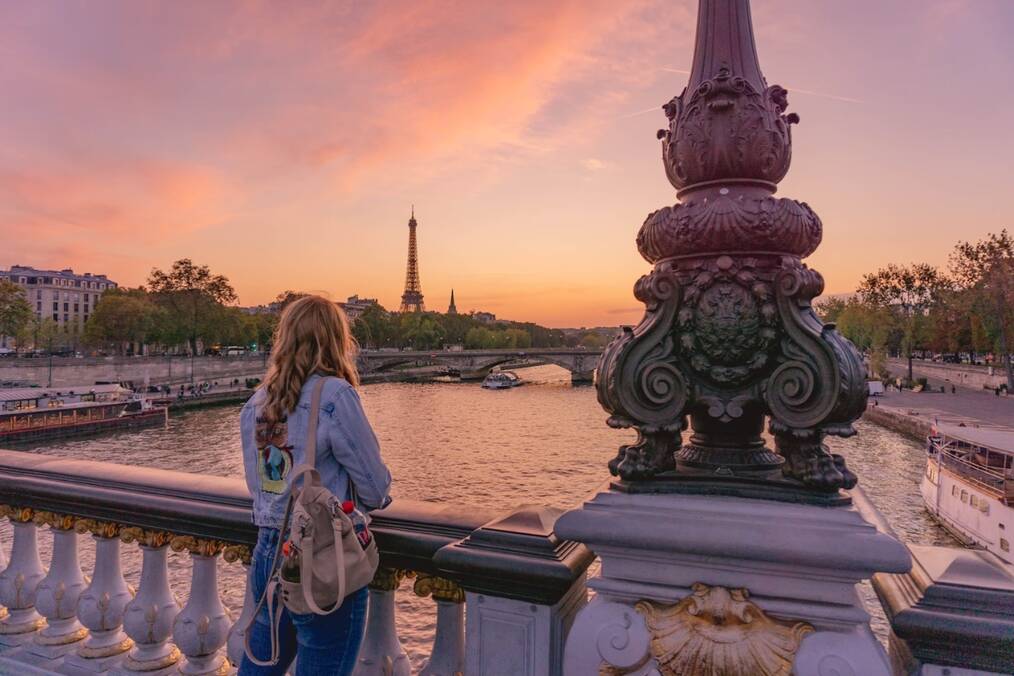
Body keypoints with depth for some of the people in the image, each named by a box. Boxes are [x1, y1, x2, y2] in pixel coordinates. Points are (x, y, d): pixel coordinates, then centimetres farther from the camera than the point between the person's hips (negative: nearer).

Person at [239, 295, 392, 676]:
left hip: (267, 555, 7)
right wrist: (369, 498, 10)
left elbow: (257, 484, 14)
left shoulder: (256, 402, 4)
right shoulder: (335, 394, -16)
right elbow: (375, 489, -12)